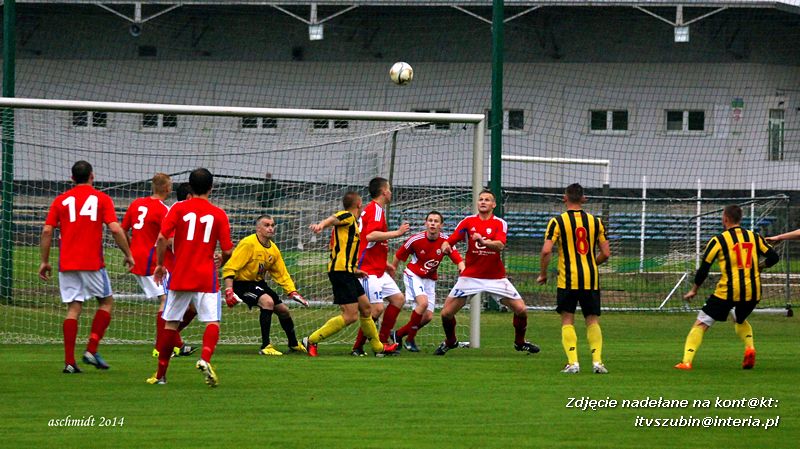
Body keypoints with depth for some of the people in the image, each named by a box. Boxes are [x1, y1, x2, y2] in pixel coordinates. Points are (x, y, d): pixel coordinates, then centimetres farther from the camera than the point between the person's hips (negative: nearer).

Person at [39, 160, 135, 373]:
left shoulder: (61, 200, 8)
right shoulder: (102, 199, 1)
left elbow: (47, 231, 2)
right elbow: (115, 229, -8)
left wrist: (44, 261, 9)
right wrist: (128, 254, 3)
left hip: (67, 264, 3)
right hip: (93, 263, -3)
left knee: (74, 308, 5)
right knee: (106, 302, 15)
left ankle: (69, 362, -3)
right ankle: (92, 350, 2)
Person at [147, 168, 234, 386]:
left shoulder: (178, 208, 0)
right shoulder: (218, 214, 1)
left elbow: (162, 238, -10)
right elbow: (228, 251, 1)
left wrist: (160, 264, 2)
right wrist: (221, 262, 23)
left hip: (179, 276, 1)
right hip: (206, 278, -1)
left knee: (171, 324, 10)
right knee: (213, 322, 0)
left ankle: (161, 373, 16)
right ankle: (205, 359, -28)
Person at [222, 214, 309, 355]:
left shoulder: (273, 249, 3)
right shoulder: (248, 244, -21)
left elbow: (281, 275, 12)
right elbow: (229, 268, -24)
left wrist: (292, 292, 0)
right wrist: (229, 291, -33)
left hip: (258, 283, 8)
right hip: (242, 283, -8)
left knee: (283, 310, 13)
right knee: (267, 301, -30)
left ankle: (294, 344, 38)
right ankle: (265, 346, -24)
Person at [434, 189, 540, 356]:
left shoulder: (500, 223, -4)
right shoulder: (468, 222, 1)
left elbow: (500, 245, -21)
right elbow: (450, 241, -5)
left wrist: (483, 241, -40)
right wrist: (445, 246, -29)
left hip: (496, 277, -1)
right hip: (470, 276, 1)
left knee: (521, 309, -7)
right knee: (446, 313, -6)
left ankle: (520, 342, 20)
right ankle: (450, 341, 24)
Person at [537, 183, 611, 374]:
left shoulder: (558, 222, -4)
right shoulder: (595, 221, 5)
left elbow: (546, 251, -12)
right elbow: (606, 253, 6)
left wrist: (543, 274, 2)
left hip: (568, 279, -2)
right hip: (591, 279, 2)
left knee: (567, 320, 4)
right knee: (593, 320, 10)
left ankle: (573, 362, -6)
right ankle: (597, 361, -1)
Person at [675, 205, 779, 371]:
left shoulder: (718, 240, -3)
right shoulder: (754, 237, 8)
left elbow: (704, 268, -2)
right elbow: (773, 257, 8)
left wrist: (694, 290, 11)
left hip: (728, 291, -4)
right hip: (752, 292, 4)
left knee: (700, 324, 4)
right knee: (740, 320, 33)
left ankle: (686, 361, -10)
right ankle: (750, 347, 5)